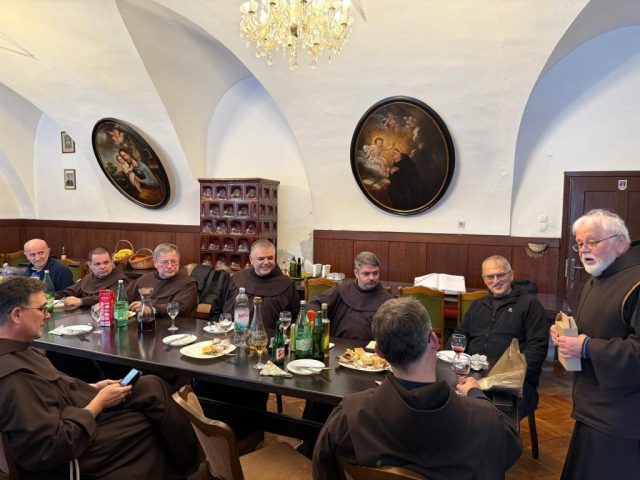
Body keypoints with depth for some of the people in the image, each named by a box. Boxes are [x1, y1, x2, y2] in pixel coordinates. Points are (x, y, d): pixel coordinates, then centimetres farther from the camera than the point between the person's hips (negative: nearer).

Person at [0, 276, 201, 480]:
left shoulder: (17, 351, 2)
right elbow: (54, 448, -30)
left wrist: (93, 389, 1)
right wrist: (100, 402, -20)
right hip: (81, 454, -9)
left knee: (150, 385, 1)